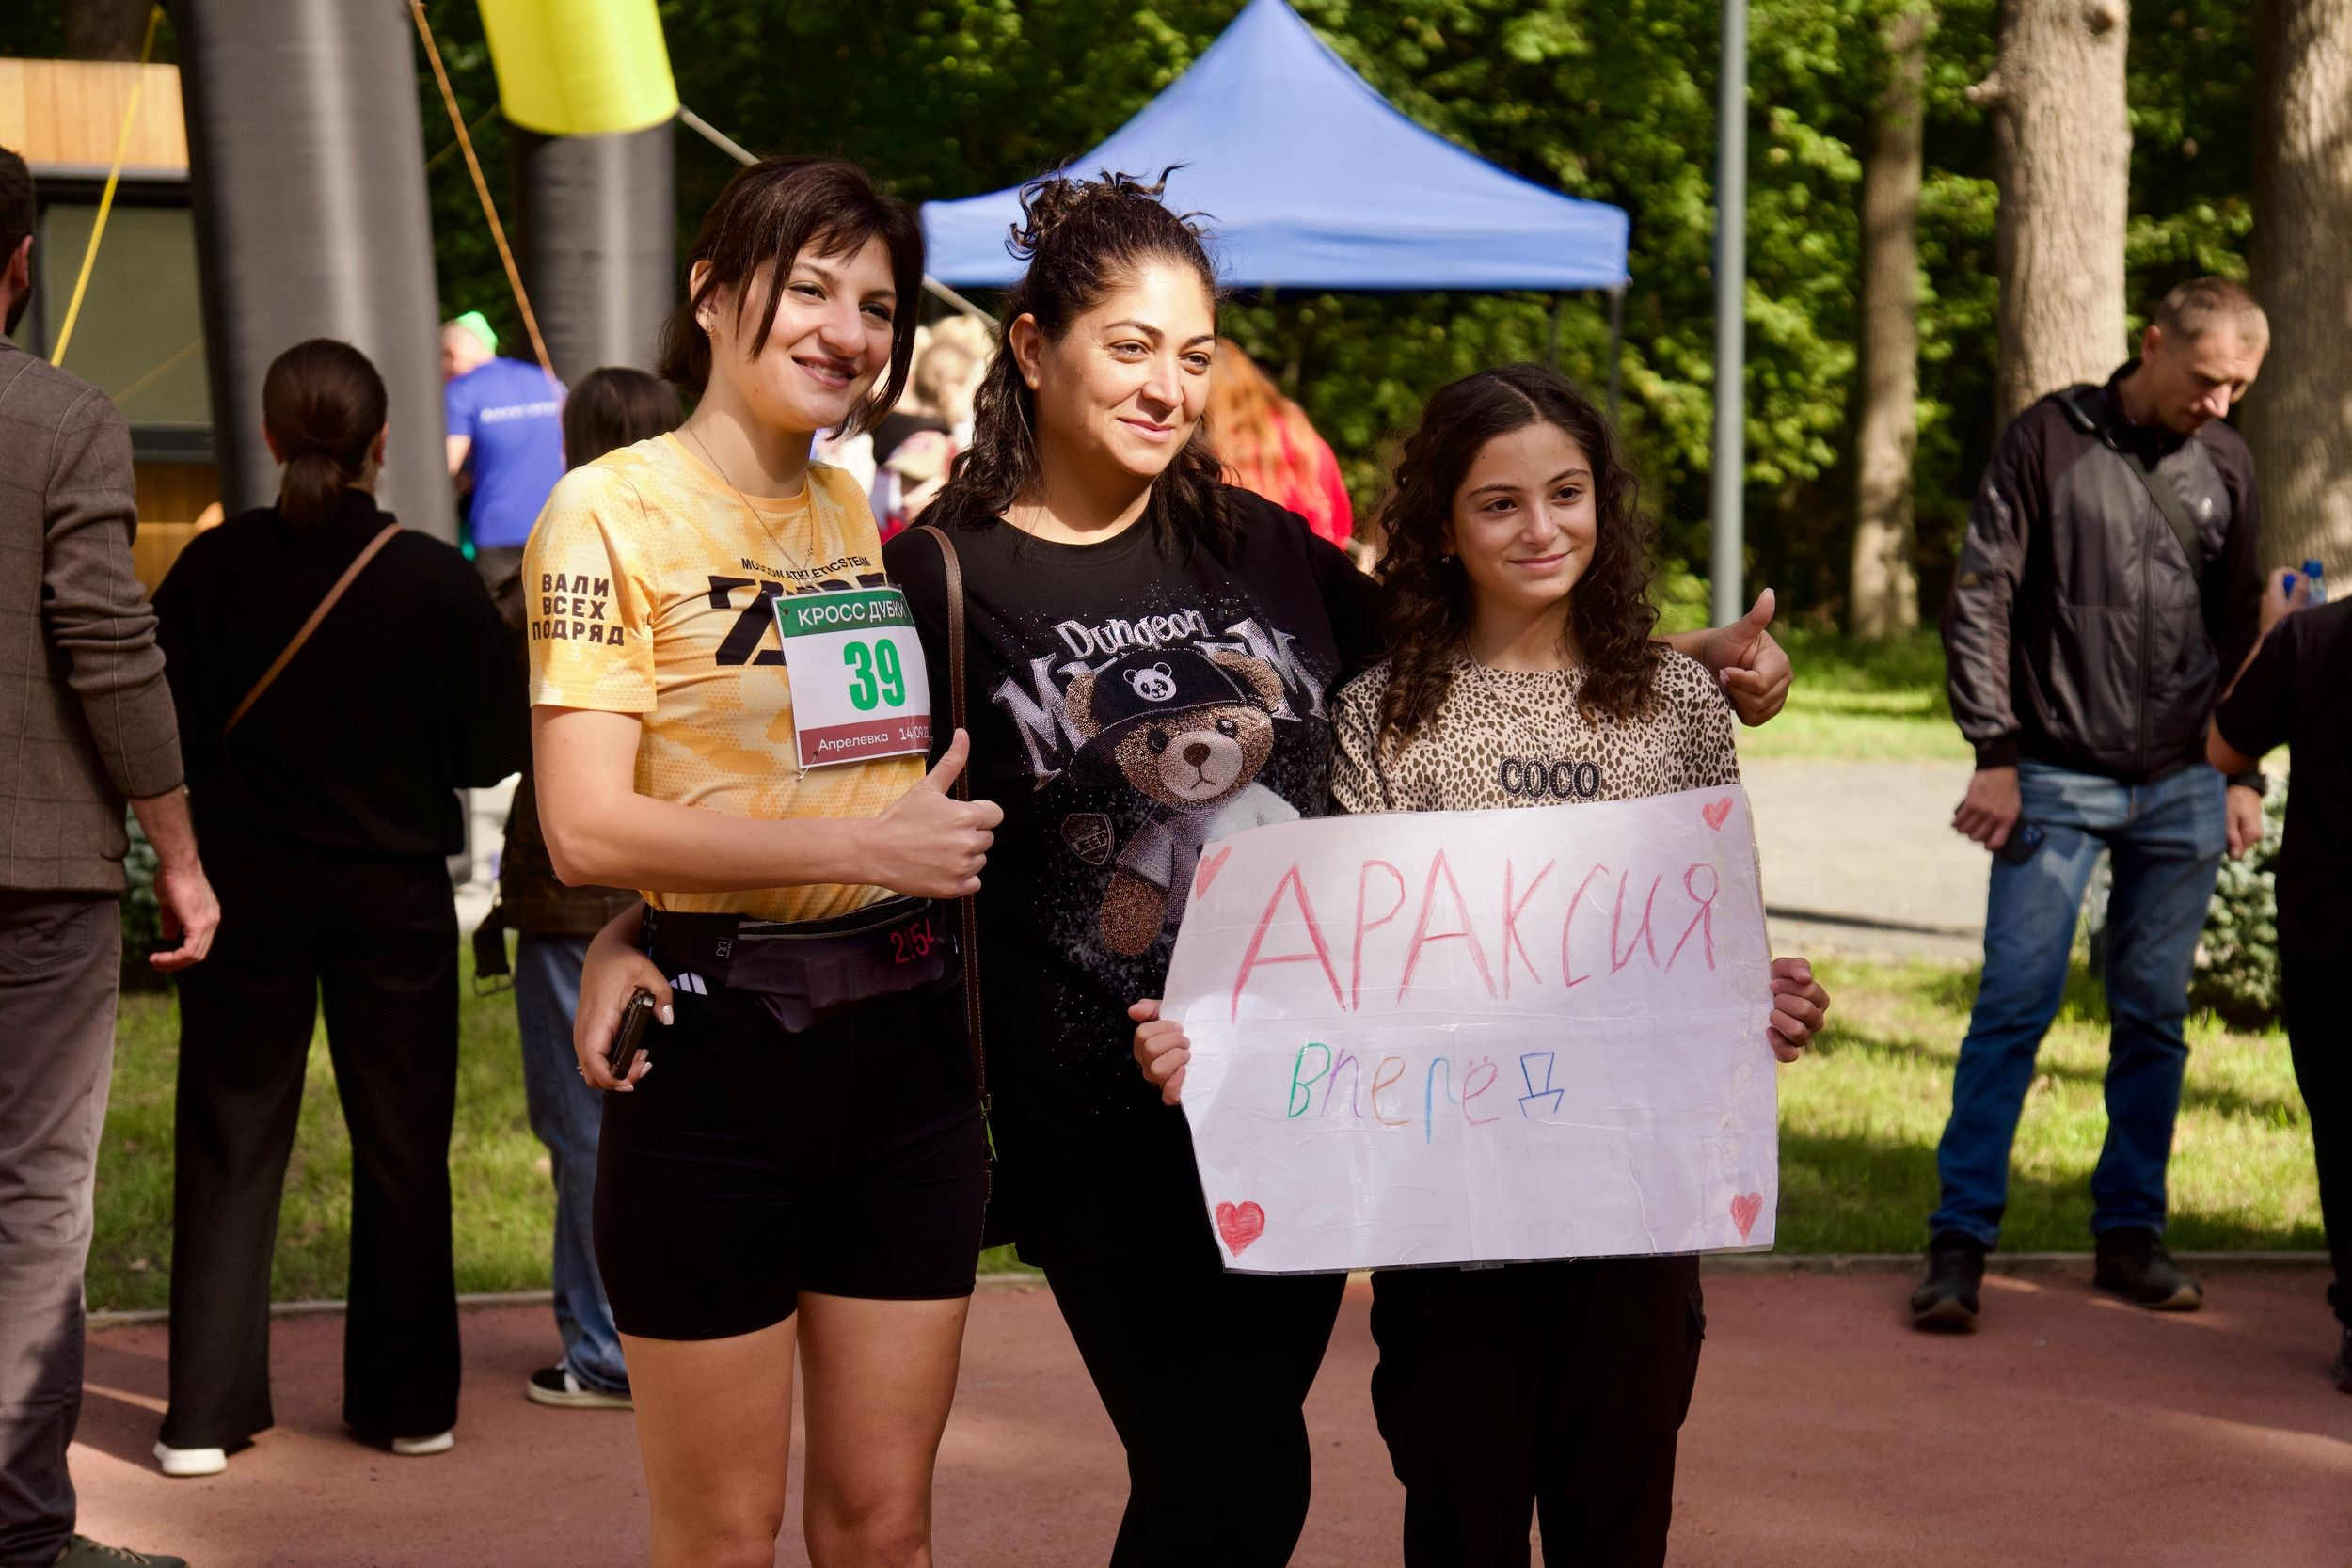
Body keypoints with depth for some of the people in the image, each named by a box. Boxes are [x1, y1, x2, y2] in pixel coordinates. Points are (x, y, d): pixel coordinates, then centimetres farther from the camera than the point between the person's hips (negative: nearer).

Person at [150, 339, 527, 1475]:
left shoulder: (213, 567, -9)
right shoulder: (433, 579, -11)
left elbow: (161, 721, -6)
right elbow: (493, 746, -6)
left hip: (248, 887, 1)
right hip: (395, 893, 0)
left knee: (230, 1147, 8)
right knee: (402, 1148, 11)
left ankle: (206, 1414, 7)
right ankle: (407, 1402, 17)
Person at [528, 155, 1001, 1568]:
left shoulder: (866, 515, 12)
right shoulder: (612, 512, -7)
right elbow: (586, 828, -17)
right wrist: (865, 843, -18)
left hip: (903, 1033, 6)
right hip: (716, 1045, -5)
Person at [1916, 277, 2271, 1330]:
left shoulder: (2225, 466, 9)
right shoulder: (2050, 439, -3)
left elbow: (2240, 629, 16)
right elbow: (1979, 600, -3)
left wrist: (2244, 776, 11)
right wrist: (1994, 754, -8)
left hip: (2181, 792, 4)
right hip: (2056, 783, -4)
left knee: (2154, 1016, 7)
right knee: (2014, 1006, -6)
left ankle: (2130, 1232, 17)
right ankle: (1960, 1238, -1)